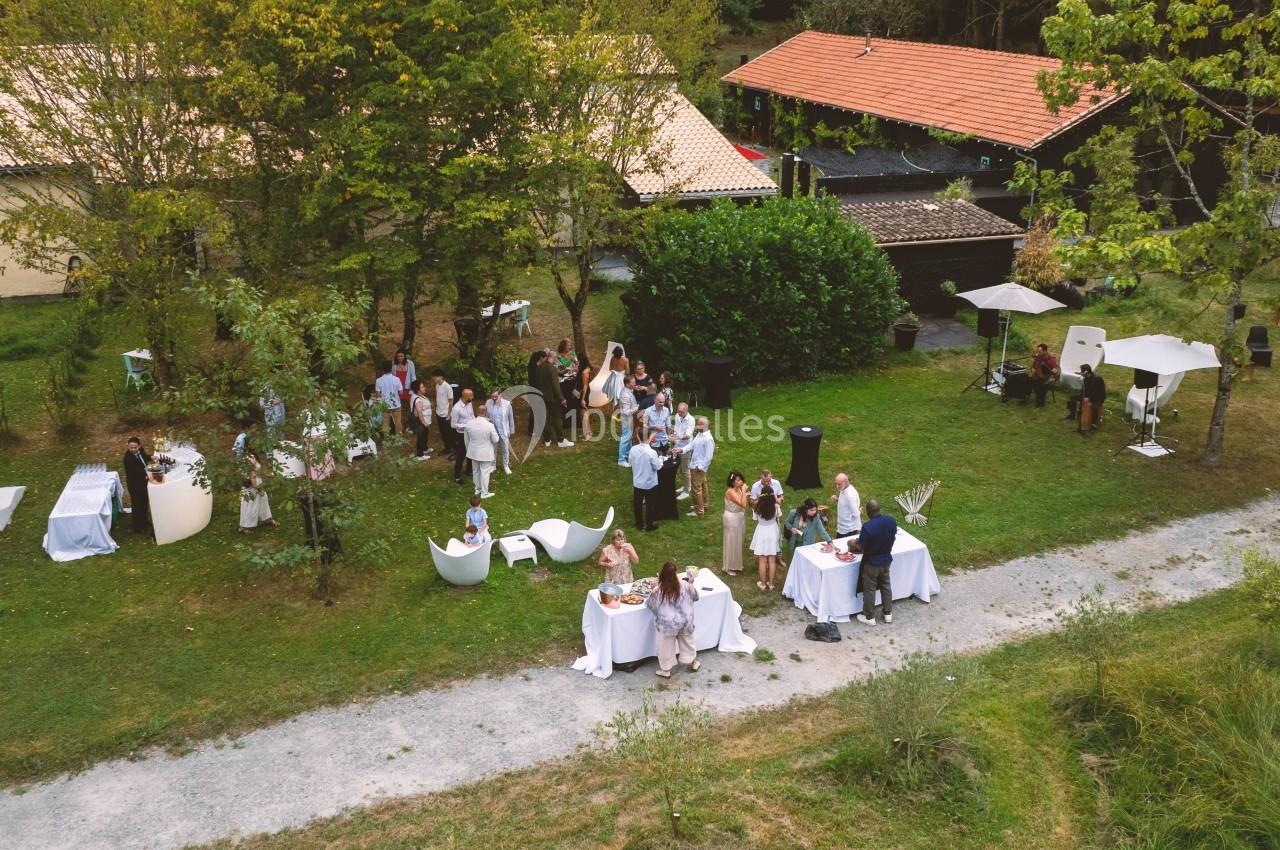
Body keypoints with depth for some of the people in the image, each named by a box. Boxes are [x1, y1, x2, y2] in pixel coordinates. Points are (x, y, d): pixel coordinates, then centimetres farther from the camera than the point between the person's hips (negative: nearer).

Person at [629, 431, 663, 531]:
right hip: (649, 484, -4)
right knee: (649, 505, 13)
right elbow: (658, 467, -15)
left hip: (637, 482, 4)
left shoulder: (633, 449, -13)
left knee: (637, 504, 19)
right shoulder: (651, 452, -28)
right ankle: (649, 525, 25)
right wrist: (660, 459, 4)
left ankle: (639, 524, 31)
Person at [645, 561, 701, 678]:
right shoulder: (685, 586, -14)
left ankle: (666, 670, 30)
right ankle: (693, 662, 44)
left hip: (667, 624, -3)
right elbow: (695, 597, 6)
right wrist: (691, 584, 22)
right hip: (685, 622, 3)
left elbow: (649, 604, -3)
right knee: (687, 642, 26)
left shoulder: (658, 590, -21)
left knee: (666, 647, 17)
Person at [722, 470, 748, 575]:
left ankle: (735, 564, 37)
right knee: (732, 543, 4)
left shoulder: (738, 489, 0)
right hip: (732, 519, -9)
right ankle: (729, 567, 19)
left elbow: (743, 504, 8)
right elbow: (743, 504, -32)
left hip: (739, 518, 9)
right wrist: (744, 491, -28)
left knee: (737, 542, 21)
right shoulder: (731, 492, -27)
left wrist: (744, 492, -2)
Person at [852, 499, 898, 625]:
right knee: (885, 586, 22)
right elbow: (893, 538, 6)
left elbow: (861, 547, -19)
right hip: (886, 559, 6)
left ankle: (869, 617, 23)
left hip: (871, 562, -5)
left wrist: (853, 544, 3)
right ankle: (888, 614, 34)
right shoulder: (891, 520, -10)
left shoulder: (867, 526, -29)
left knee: (869, 589, 11)